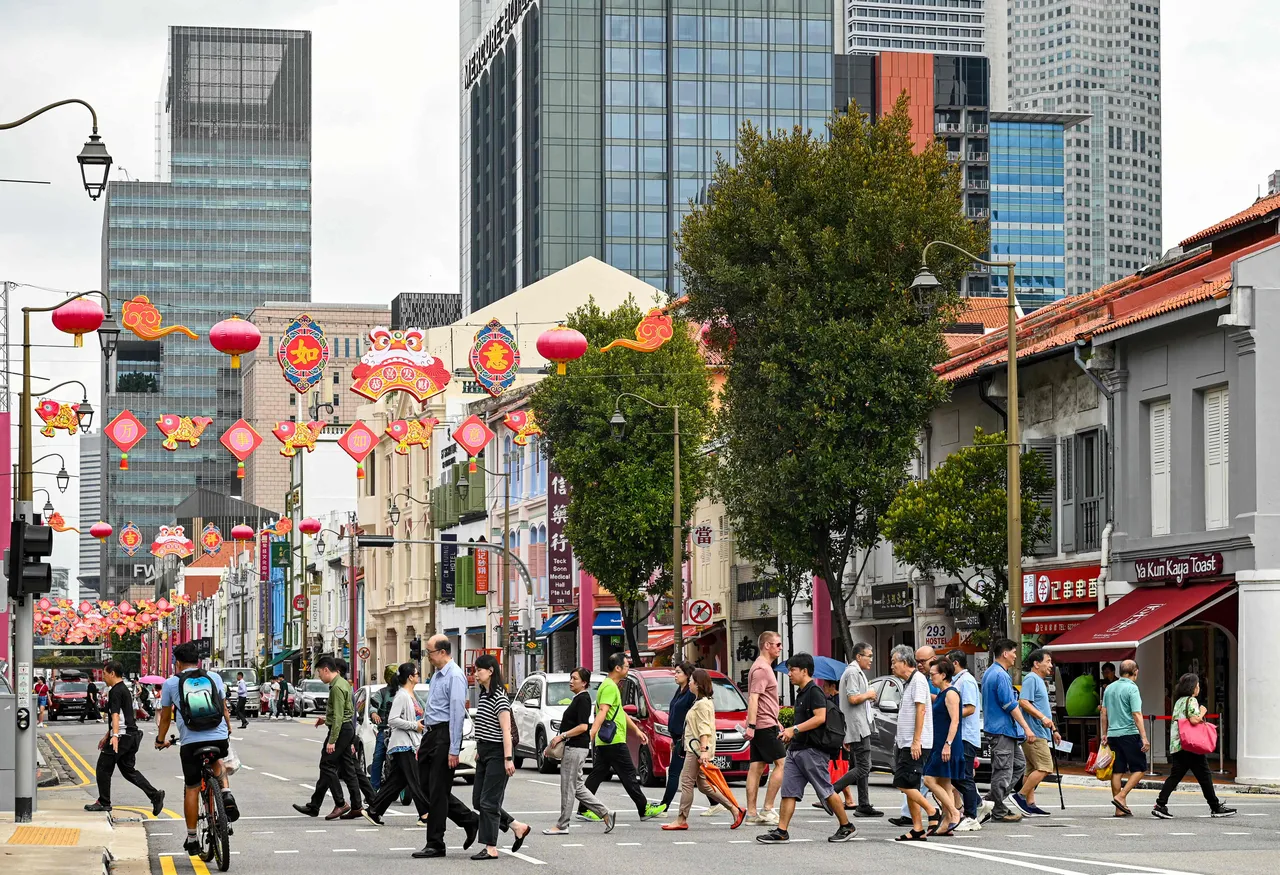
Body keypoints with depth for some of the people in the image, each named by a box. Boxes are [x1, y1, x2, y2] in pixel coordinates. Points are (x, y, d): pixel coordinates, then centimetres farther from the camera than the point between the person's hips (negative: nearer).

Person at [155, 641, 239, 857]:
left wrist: (161, 740, 29)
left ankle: (192, 839, 15)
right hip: (220, 738, 2)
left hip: (191, 742, -2)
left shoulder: (171, 683, 6)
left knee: (191, 789, 11)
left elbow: (165, 716, 14)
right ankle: (226, 794, 6)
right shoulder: (214, 677, 10)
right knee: (217, 765, 34)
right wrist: (228, 730, 34)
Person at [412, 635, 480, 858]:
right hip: (431, 733, 10)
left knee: (437, 790, -4)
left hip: (445, 734, -10)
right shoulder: (436, 675, 15)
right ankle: (469, 821, 22)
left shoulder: (455, 677, -15)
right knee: (426, 785, 11)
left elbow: (457, 714, -19)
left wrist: (454, 750, -22)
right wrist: (423, 743, 21)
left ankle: (435, 844, 3)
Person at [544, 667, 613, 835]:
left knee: (568, 787, -4)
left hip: (576, 748, -11)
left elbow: (583, 726, -21)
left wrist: (562, 736, -18)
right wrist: (562, 739, 19)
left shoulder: (583, 699, -14)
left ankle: (562, 826, 2)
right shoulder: (578, 698, 17)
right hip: (573, 747, 11)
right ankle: (606, 814, 15)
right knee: (577, 787, 13)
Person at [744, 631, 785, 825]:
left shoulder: (765, 667, 20)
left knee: (756, 767, 7)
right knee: (781, 763, -9)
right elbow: (753, 699, -21)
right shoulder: (761, 668, -13)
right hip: (764, 725, -10)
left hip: (759, 727, 10)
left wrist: (776, 722, 30)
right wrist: (751, 725, -26)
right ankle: (767, 810, -11)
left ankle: (751, 812, 7)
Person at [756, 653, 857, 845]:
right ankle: (781, 832, -2)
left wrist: (794, 729, -22)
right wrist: (790, 734, 19)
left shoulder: (814, 691, -11)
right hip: (796, 749, 10)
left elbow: (820, 718, -22)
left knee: (826, 791, -2)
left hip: (812, 750, -10)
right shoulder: (801, 693, 18)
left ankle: (847, 827, 10)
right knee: (788, 791, 1)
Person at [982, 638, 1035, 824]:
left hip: (998, 727, 10)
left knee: (1019, 764, 14)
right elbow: (1011, 705, -19)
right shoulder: (1001, 675, -17)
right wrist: (1026, 727, -14)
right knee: (1003, 770, -5)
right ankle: (999, 812, 0)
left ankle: (992, 801, 11)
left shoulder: (989, 673, 16)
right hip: (1002, 729, -10)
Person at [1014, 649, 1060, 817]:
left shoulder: (1039, 680, 22)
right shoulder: (1031, 679, -10)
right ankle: (1021, 796, -11)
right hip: (1034, 733, -11)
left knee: (1033, 769, 9)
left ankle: (1030, 804, 9)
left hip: (1040, 733, 11)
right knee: (1044, 767, -14)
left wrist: (1053, 729, 28)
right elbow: (1023, 702, -21)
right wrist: (1043, 718, -24)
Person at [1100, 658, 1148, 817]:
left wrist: (1105, 735, 24)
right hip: (1129, 733, -7)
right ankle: (1121, 797, -13)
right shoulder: (1132, 688, -9)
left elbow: (1103, 714, 16)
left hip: (1113, 735, 7)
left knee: (1117, 771, 7)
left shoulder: (1109, 688, 11)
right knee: (1139, 769, 1)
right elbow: (1137, 715, -14)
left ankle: (1120, 809, 8)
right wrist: (1144, 738, -15)